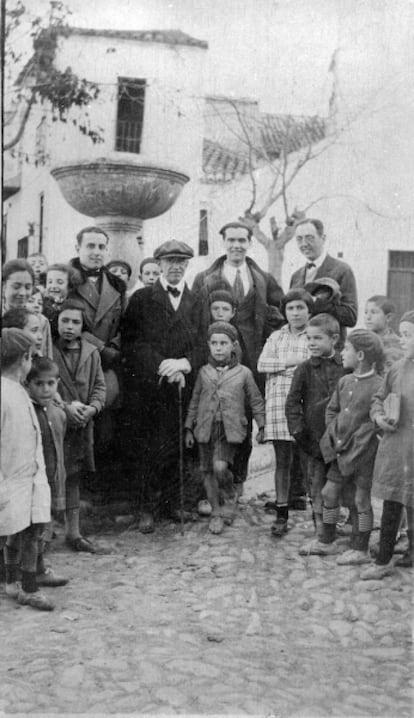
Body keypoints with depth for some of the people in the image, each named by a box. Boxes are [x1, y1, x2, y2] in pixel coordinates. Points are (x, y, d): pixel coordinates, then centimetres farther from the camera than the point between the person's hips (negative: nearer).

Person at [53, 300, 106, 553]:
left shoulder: (91, 352, 7)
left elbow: (100, 385, 9)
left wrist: (92, 407, -9)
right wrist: (65, 407, -16)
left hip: (82, 425, 4)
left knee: (74, 477, 12)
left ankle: (74, 532, 21)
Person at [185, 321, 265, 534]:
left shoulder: (243, 373, 2)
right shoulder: (204, 372, 7)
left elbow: (256, 401, 9)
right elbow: (194, 402, 13)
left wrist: (261, 427, 5)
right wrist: (189, 429, 11)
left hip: (230, 428, -3)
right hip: (206, 427, 3)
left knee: (220, 468, -19)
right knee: (208, 472, 7)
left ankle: (232, 496, 12)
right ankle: (216, 513, 21)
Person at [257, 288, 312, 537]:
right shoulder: (276, 337, 17)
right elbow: (262, 364, 3)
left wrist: (282, 367, -9)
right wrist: (291, 362, -8)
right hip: (279, 404, 3)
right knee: (282, 461, 5)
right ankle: (282, 514, 11)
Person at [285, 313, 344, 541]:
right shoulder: (304, 369, 0)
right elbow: (292, 402, 0)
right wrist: (298, 431, -8)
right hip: (316, 439, 0)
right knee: (317, 484, 6)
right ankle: (321, 527, 17)